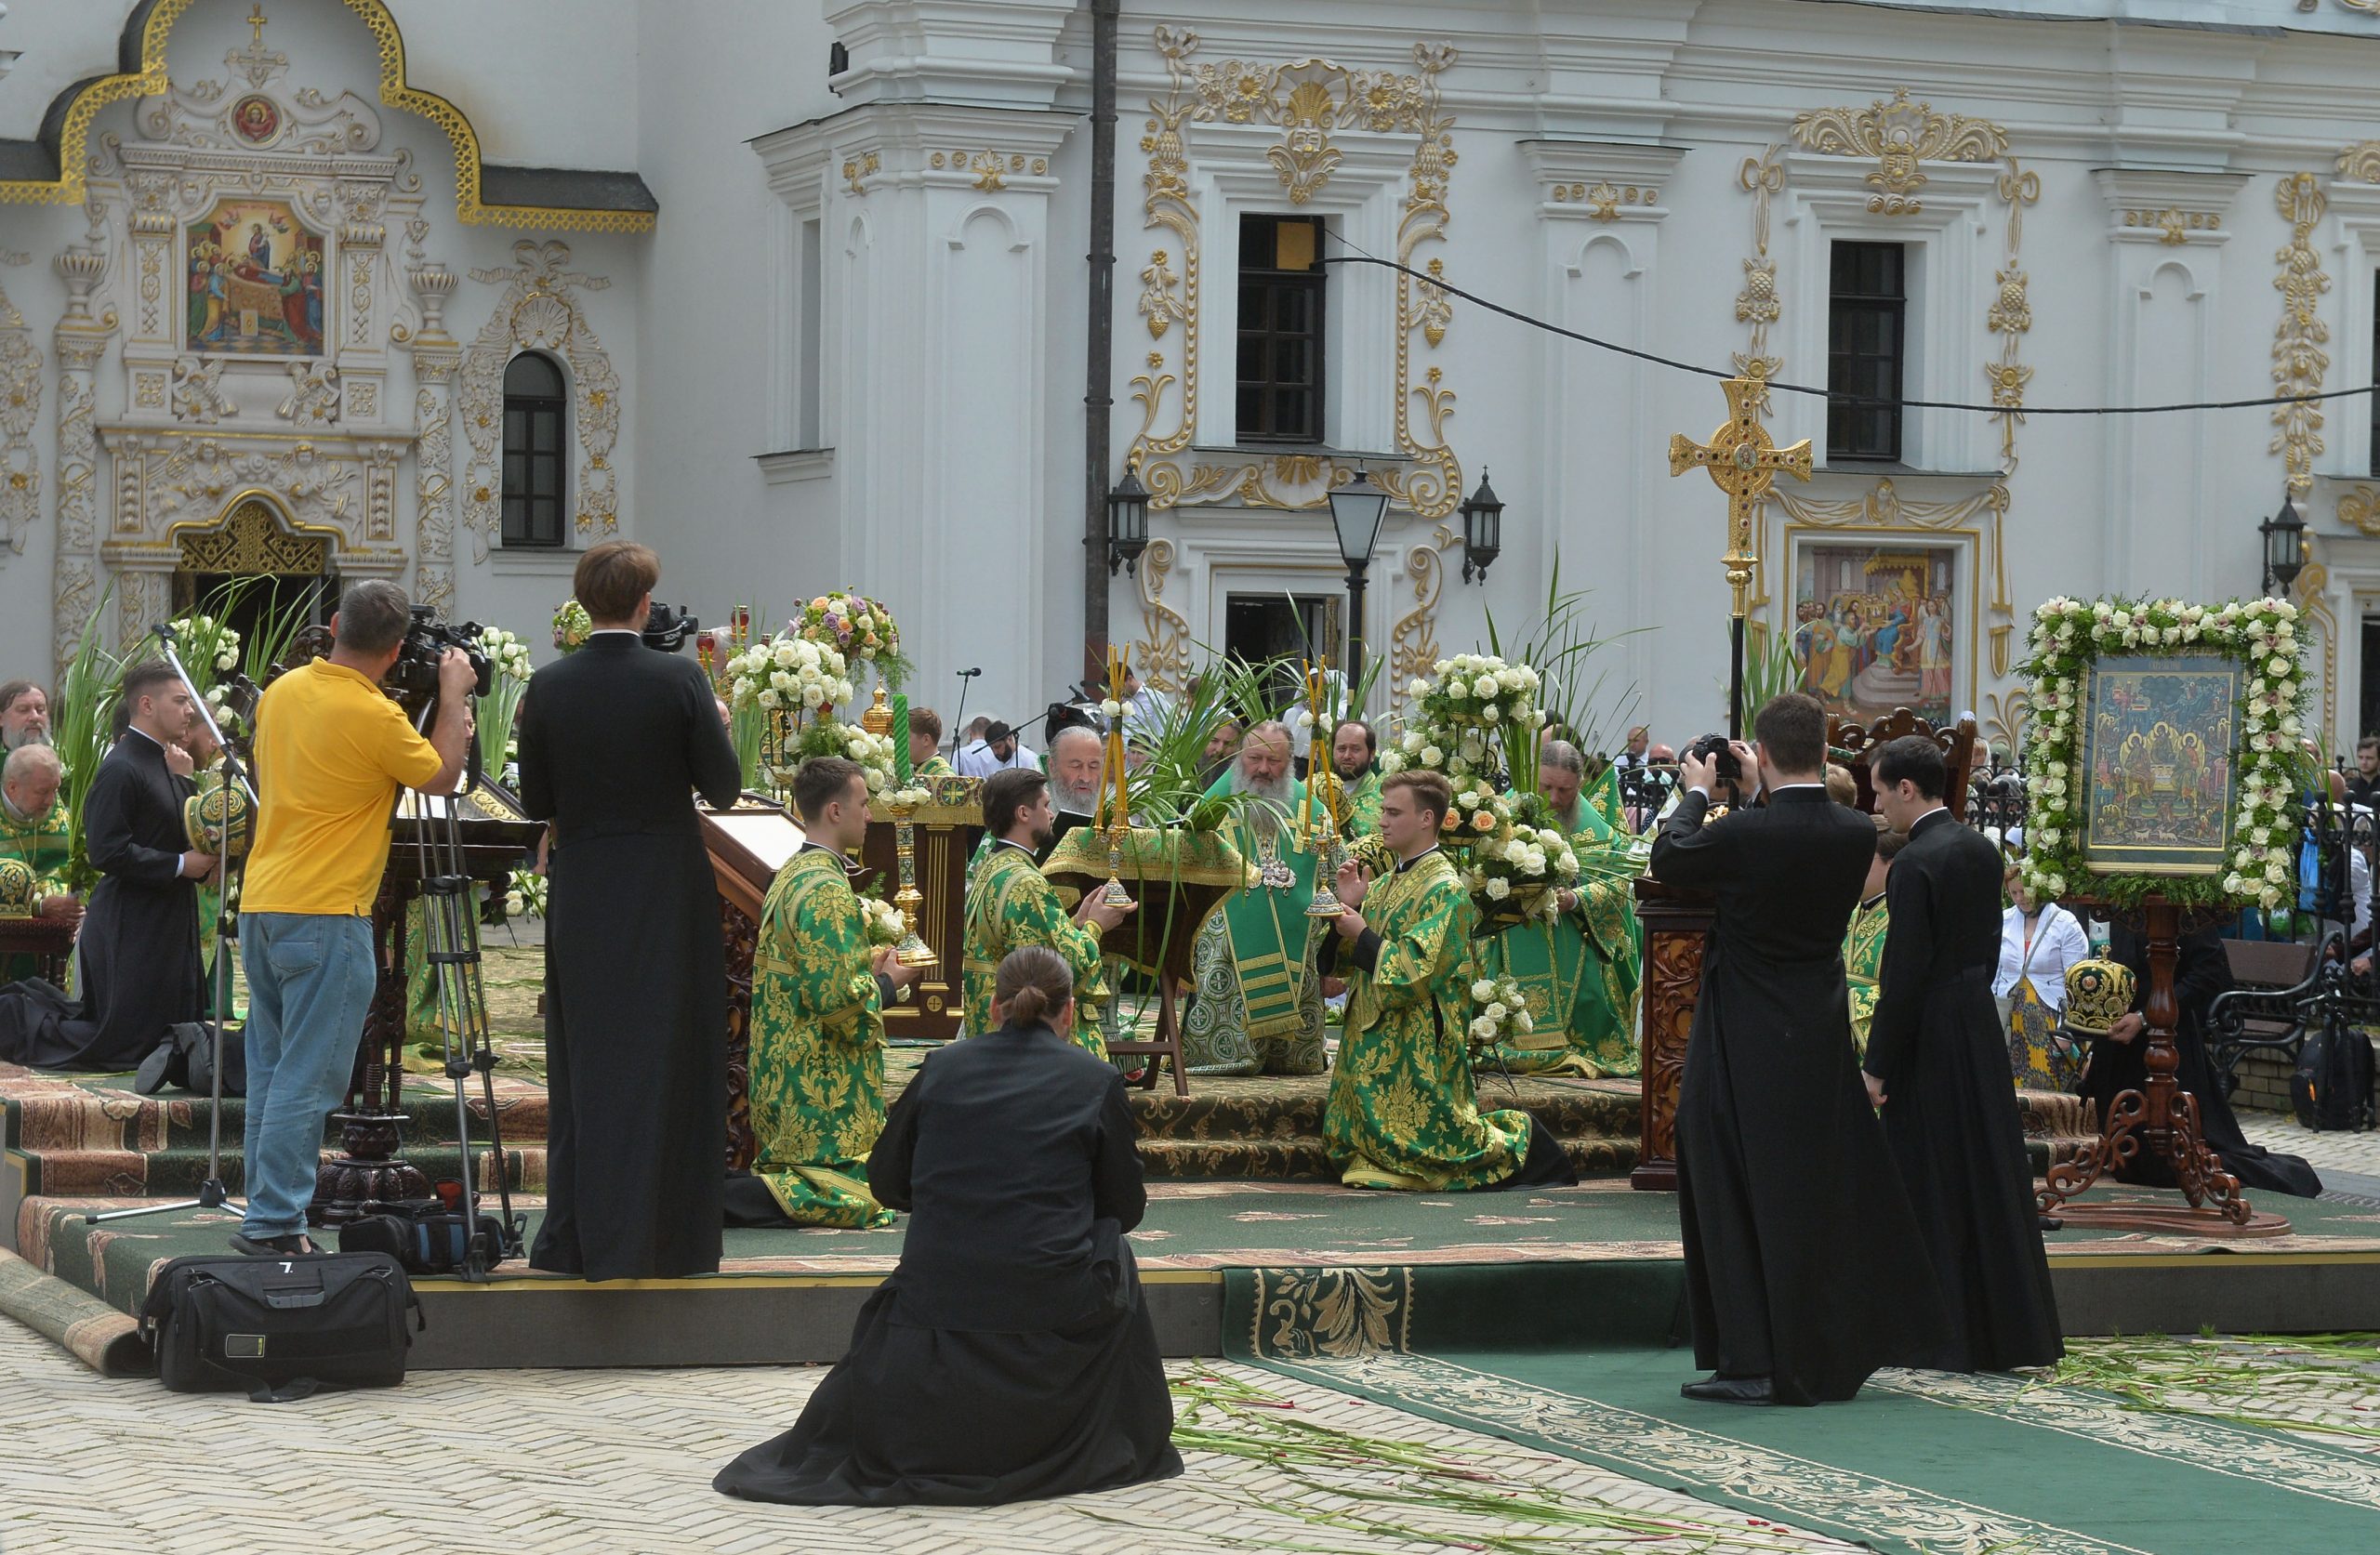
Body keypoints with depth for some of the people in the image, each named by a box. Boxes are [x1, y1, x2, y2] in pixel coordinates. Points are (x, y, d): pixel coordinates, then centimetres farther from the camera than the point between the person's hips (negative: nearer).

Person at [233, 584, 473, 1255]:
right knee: (307, 1079, -5)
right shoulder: (373, 716, -16)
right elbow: (441, 777, -2)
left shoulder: (282, 691, 7)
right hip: (325, 914, -8)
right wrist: (454, 697, 8)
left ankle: (268, 1212, 16)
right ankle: (275, 1221, -7)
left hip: (260, 903, 8)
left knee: (270, 1069, 13)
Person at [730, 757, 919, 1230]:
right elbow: (838, 1000, -22)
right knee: (858, 1196, -9)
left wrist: (867, 967, 18)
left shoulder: (789, 876, 14)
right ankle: (715, 1197, -20)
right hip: (825, 1083, -10)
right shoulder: (827, 890, -17)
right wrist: (886, 984, -5)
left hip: (783, 1079, 10)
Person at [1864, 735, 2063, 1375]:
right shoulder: (1983, 849, 7)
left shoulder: (1916, 862, -17)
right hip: (1980, 1030, 8)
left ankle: (1949, 1338, 3)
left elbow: (1905, 974, -19)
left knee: (1934, 1184, -1)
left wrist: (1877, 1064, -16)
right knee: (1989, 1176, 13)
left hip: (1930, 1038, -8)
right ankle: (2012, 1332, 19)